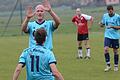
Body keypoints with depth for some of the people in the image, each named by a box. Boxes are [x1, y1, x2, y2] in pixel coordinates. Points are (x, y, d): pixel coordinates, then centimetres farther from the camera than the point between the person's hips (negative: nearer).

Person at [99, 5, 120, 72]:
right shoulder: (105, 16, 3)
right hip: (107, 36, 2)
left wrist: (112, 26, -23)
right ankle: (108, 65, -4)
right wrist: (101, 24, -10)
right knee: (106, 49, -14)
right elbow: (102, 24, 13)